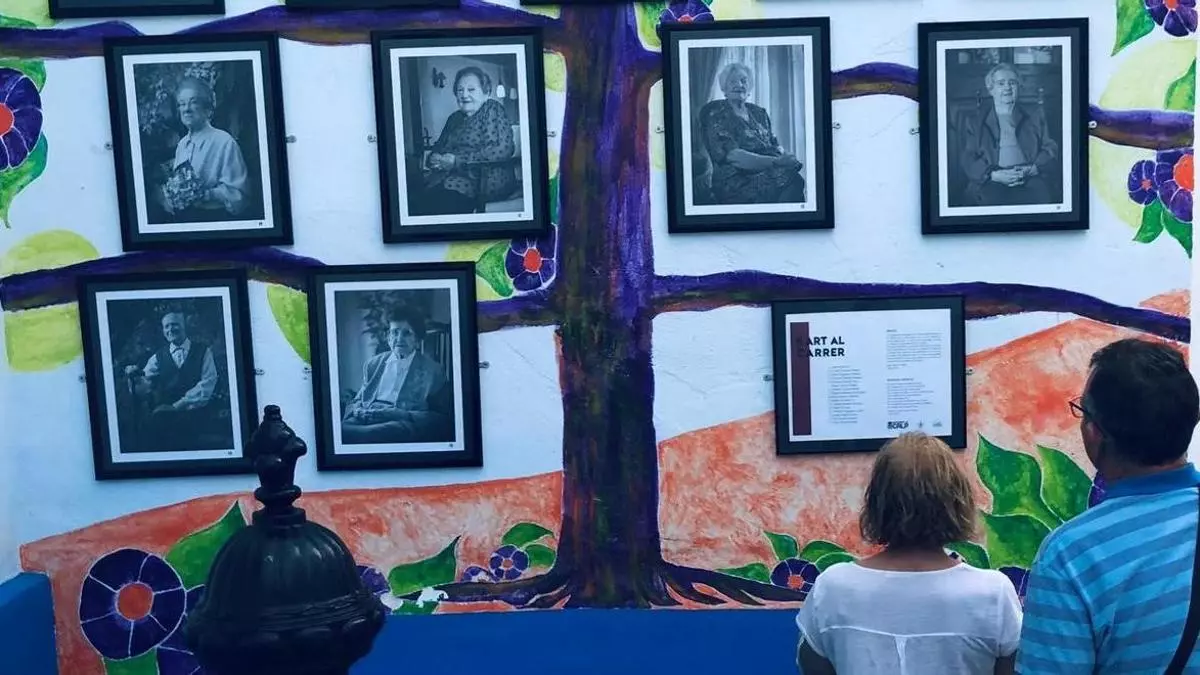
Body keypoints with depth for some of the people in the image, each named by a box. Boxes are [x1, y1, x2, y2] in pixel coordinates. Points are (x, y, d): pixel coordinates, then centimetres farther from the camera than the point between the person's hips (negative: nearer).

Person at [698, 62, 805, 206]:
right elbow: (734, 157, -13)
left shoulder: (759, 113, 21)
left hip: (770, 173, 6)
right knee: (792, 180, -29)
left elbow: (776, 146, 19)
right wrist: (776, 161, -22)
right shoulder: (717, 117, 0)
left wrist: (785, 158, -7)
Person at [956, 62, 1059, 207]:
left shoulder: (1035, 115, 23)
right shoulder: (973, 120, 16)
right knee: (989, 198, -38)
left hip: (1029, 180, 2)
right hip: (991, 183, -2)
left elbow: (1051, 150, 15)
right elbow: (967, 159, 6)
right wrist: (994, 175, -13)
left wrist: (1033, 169, -7)